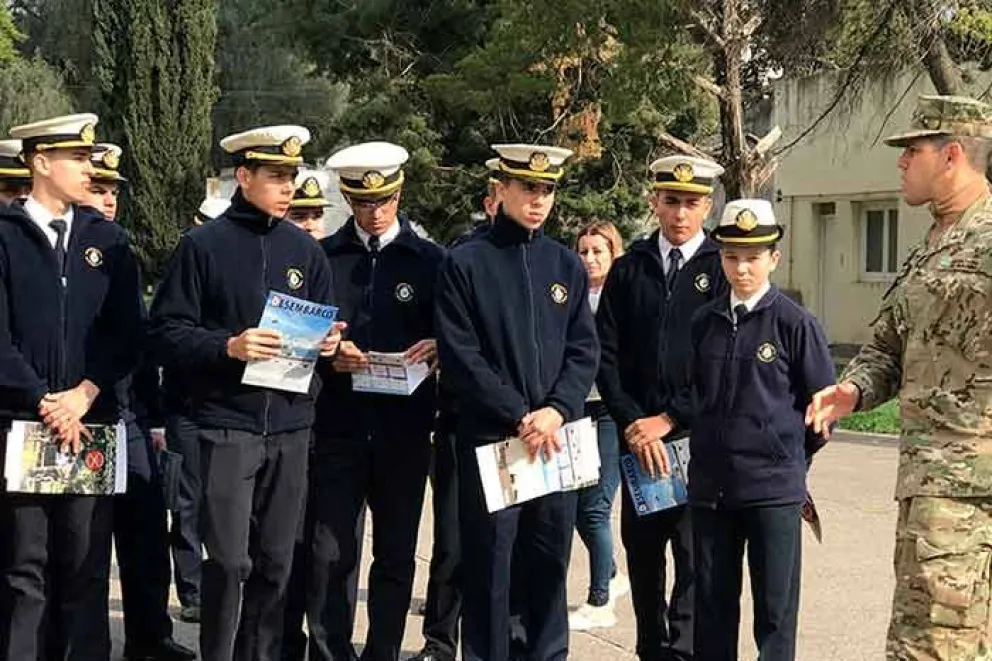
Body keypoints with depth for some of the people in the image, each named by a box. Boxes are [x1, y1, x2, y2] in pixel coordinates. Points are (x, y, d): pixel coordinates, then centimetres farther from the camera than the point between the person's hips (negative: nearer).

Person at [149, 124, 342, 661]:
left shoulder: (305, 250, 12)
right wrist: (228, 346, -19)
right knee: (229, 560, -7)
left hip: (290, 424, 4)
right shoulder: (203, 245, -2)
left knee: (275, 561, 9)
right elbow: (167, 333, -5)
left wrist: (327, 343, -3)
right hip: (227, 421, -4)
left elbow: (323, 324, 19)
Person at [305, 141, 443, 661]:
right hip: (338, 427, -1)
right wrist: (327, 354, -12)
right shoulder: (322, 257, 6)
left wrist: (436, 348, -14)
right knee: (329, 555, -2)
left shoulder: (430, 259, 6)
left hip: (404, 429, 1)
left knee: (396, 555, 8)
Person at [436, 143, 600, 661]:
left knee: (550, 563, 10)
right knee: (487, 567, 2)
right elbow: (460, 356, -9)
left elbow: (585, 351, 6)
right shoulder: (465, 263, -3)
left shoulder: (567, 265, 10)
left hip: (556, 437, 4)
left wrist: (556, 410, -10)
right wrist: (520, 417, -14)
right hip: (489, 440, -4)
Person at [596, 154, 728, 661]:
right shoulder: (628, 269, 8)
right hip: (637, 435, 3)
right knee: (641, 553, 9)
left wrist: (670, 419, -10)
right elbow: (607, 354, 4)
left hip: (697, 437, -3)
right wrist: (632, 421, -8)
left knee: (694, 556, -4)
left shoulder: (723, 269, -1)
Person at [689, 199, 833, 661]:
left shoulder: (795, 323, -6)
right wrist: (707, 451, 10)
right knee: (712, 605, 12)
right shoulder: (703, 323, 6)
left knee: (775, 608, 3)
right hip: (710, 485, 4)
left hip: (774, 488, -4)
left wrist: (793, 457, 7)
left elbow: (822, 401, 0)